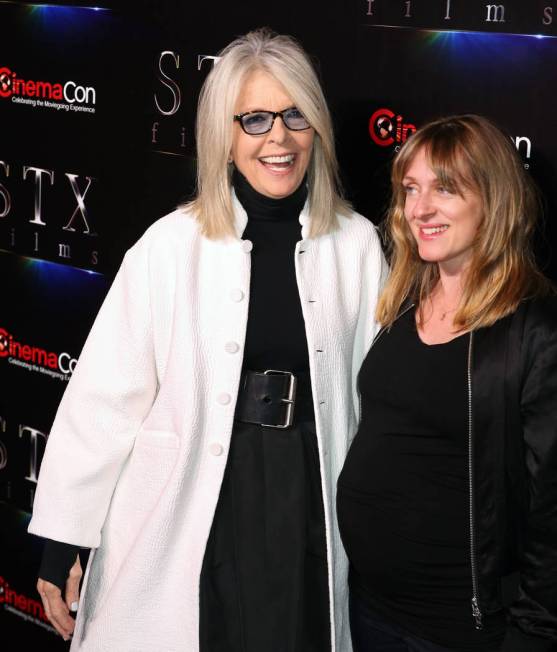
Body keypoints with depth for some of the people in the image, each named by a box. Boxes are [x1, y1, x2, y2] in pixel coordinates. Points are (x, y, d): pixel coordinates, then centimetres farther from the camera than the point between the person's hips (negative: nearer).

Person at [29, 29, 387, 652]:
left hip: (308, 509, 2)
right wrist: (61, 540, -6)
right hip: (187, 524, -2)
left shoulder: (356, 244, -2)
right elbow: (102, 397, -7)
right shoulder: (171, 246, -8)